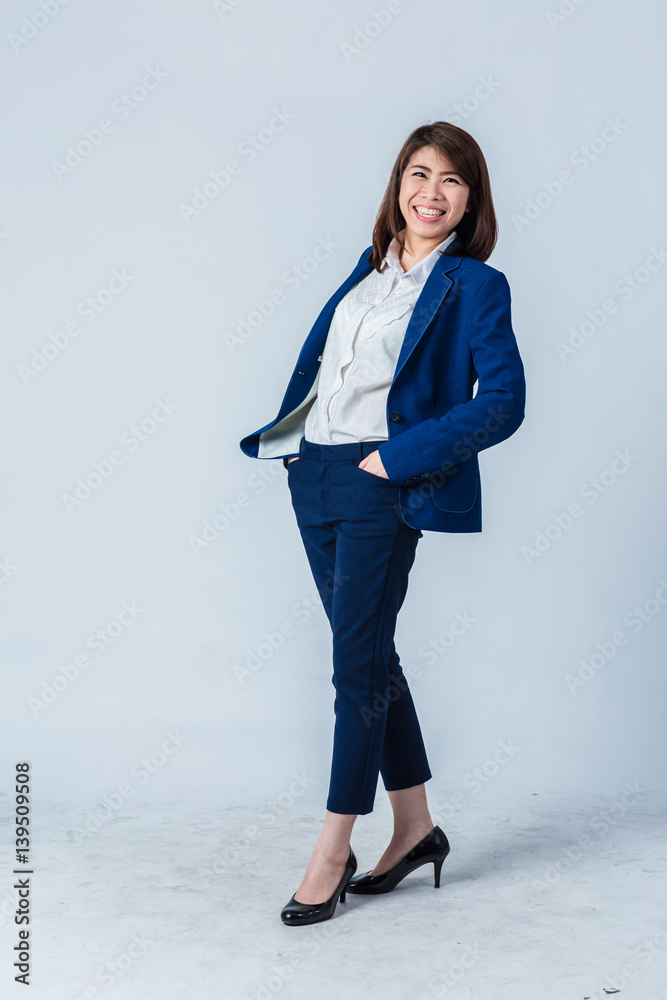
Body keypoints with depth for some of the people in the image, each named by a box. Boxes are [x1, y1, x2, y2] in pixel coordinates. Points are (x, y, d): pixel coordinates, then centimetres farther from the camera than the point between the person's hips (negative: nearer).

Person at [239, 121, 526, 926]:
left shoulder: (475, 285, -4)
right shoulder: (371, 265, 16)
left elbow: (503, 402, -12)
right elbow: (317, 354, 22)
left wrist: (398, 458, -16)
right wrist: (287, 435, 8)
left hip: (383, 485, -7)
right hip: (313, 472, 7)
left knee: (357, 664, -3)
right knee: (369, 653, 12)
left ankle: (333, 850, 9)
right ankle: (415, 826, 26)